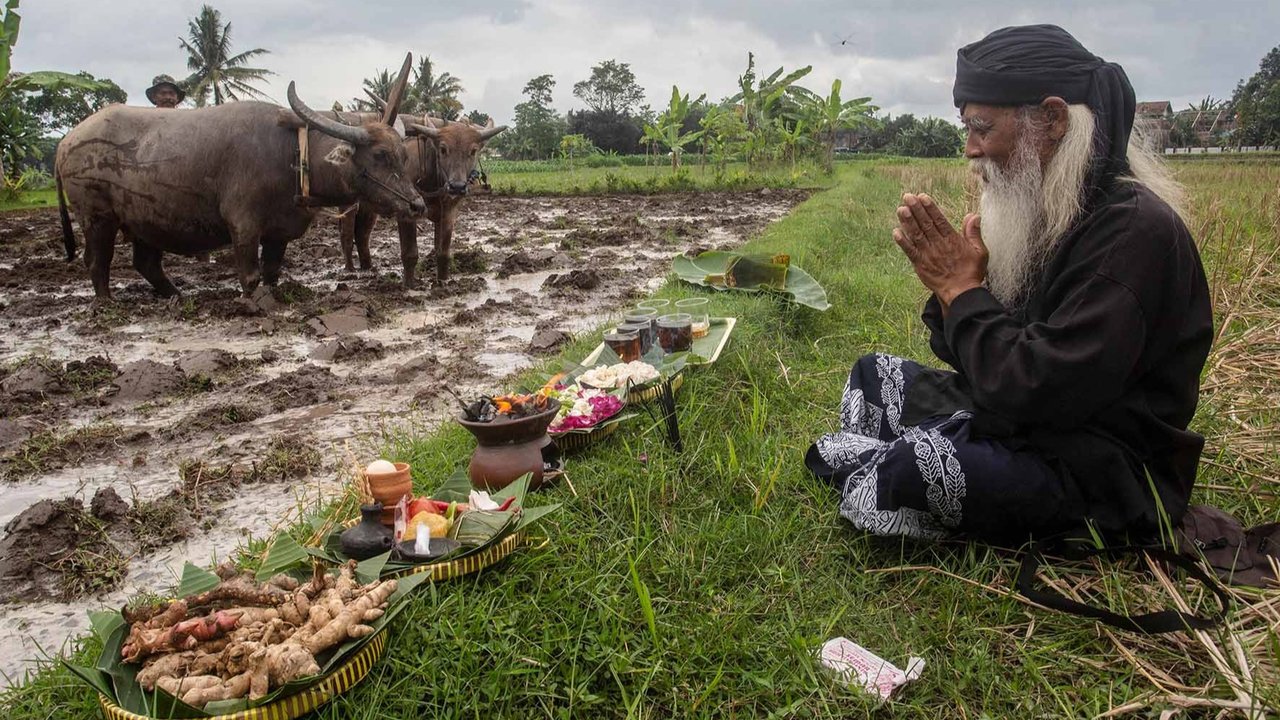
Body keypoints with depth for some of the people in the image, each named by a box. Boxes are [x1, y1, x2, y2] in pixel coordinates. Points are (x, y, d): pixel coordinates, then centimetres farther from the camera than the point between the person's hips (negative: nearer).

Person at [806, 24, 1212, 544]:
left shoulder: (1135, 230, -22)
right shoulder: (1041, 217, 5)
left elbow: (1036, 391, -30)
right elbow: (967, 359, 8)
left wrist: (961, 288, -20)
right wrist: (950, 283, -11)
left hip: (1103, 476, -9)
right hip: (1017, 420, 9)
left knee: (912, 464, -31)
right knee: (873, 373, 16)